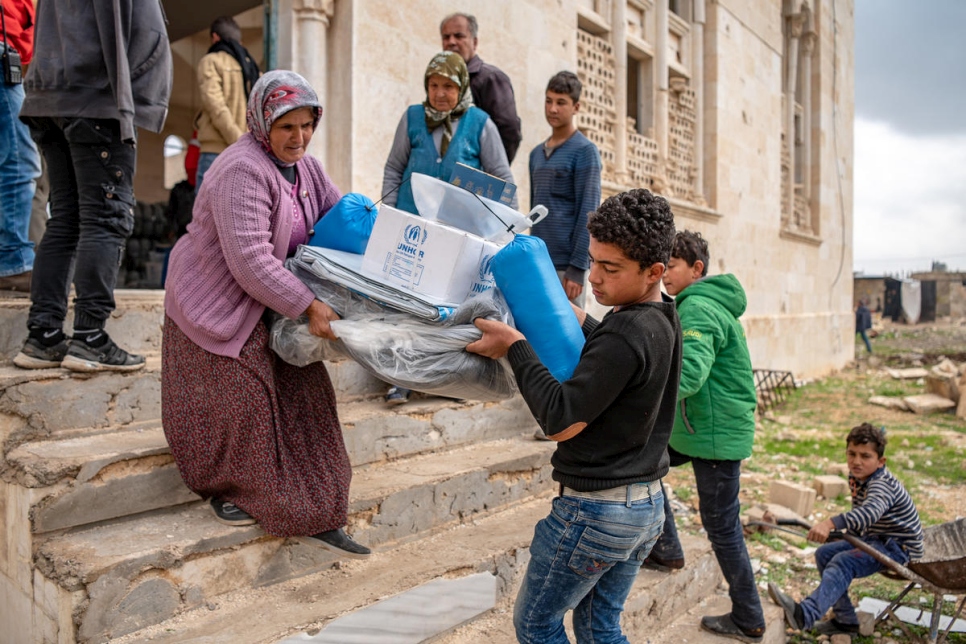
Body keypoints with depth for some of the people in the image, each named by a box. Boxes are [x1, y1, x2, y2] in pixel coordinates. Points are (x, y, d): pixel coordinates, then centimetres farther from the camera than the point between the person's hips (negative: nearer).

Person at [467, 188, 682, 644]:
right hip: (647, 504, 9)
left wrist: (515, 345, -19)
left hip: (595, 510, -9)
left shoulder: (624, 334, -26)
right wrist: (578, 320, 10)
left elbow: (560, 420, -24)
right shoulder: (664, 322, 2)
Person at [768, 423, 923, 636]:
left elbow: (870, 512, -50)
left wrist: (830, 523, -63)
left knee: (844, 562, -28)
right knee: (825, 553, 3)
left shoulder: (882, 485, -27)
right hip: (874, 539, 10)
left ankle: (804, 615, -44)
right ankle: (845, 620, 8)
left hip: (899, 547, -10)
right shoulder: (856, 477, 1)